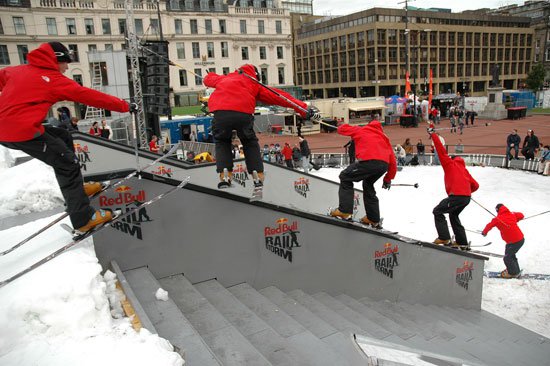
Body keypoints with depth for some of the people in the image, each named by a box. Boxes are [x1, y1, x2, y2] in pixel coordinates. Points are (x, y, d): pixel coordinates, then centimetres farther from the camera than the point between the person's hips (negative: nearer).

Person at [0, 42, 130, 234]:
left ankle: (74, 189, 25)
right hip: (24, 132, -9)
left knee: (63, 137, 22)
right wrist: (124, 106, 2)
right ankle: (83, 219, -1)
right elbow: (90, 96, -4)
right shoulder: (56, 81, -4)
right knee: (68, 164, -1)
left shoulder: (17, 70, 17)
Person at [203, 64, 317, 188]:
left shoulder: (223, 78, 35)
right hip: (243, 114, -1)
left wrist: (210, 75, 80)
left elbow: (208, 79, 54)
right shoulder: (254, 84, 28)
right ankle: (259, 177, 11)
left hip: (220, 112, 1)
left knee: (221, 142, 25)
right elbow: (277, 96, 23)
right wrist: (303, 109, 22)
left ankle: (224, 177, 8)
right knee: (250, 143, 23)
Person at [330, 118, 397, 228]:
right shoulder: (384, 137, 34)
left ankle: (344, 211, 0)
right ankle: (373, 219, 30)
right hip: (384, 165, 5)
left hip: (369, 161, -5)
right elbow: (393, 161, 28)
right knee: (368, 185, 28)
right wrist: (388, 179, 35)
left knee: (345, 178, 13)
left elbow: (342, 128, 30)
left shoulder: (361, 130, 24)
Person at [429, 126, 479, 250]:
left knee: (437, 211, 2)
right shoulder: (464, 169, 26)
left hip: (457, 196, -8)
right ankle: (462, 243, 26)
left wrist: (432, 134, 7)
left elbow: (441, 150, 3)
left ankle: (444, 238, -7)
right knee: (453, 216, 24)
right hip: (467, 197, 8)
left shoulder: (450, 163, 11)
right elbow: (475, 185, 22)